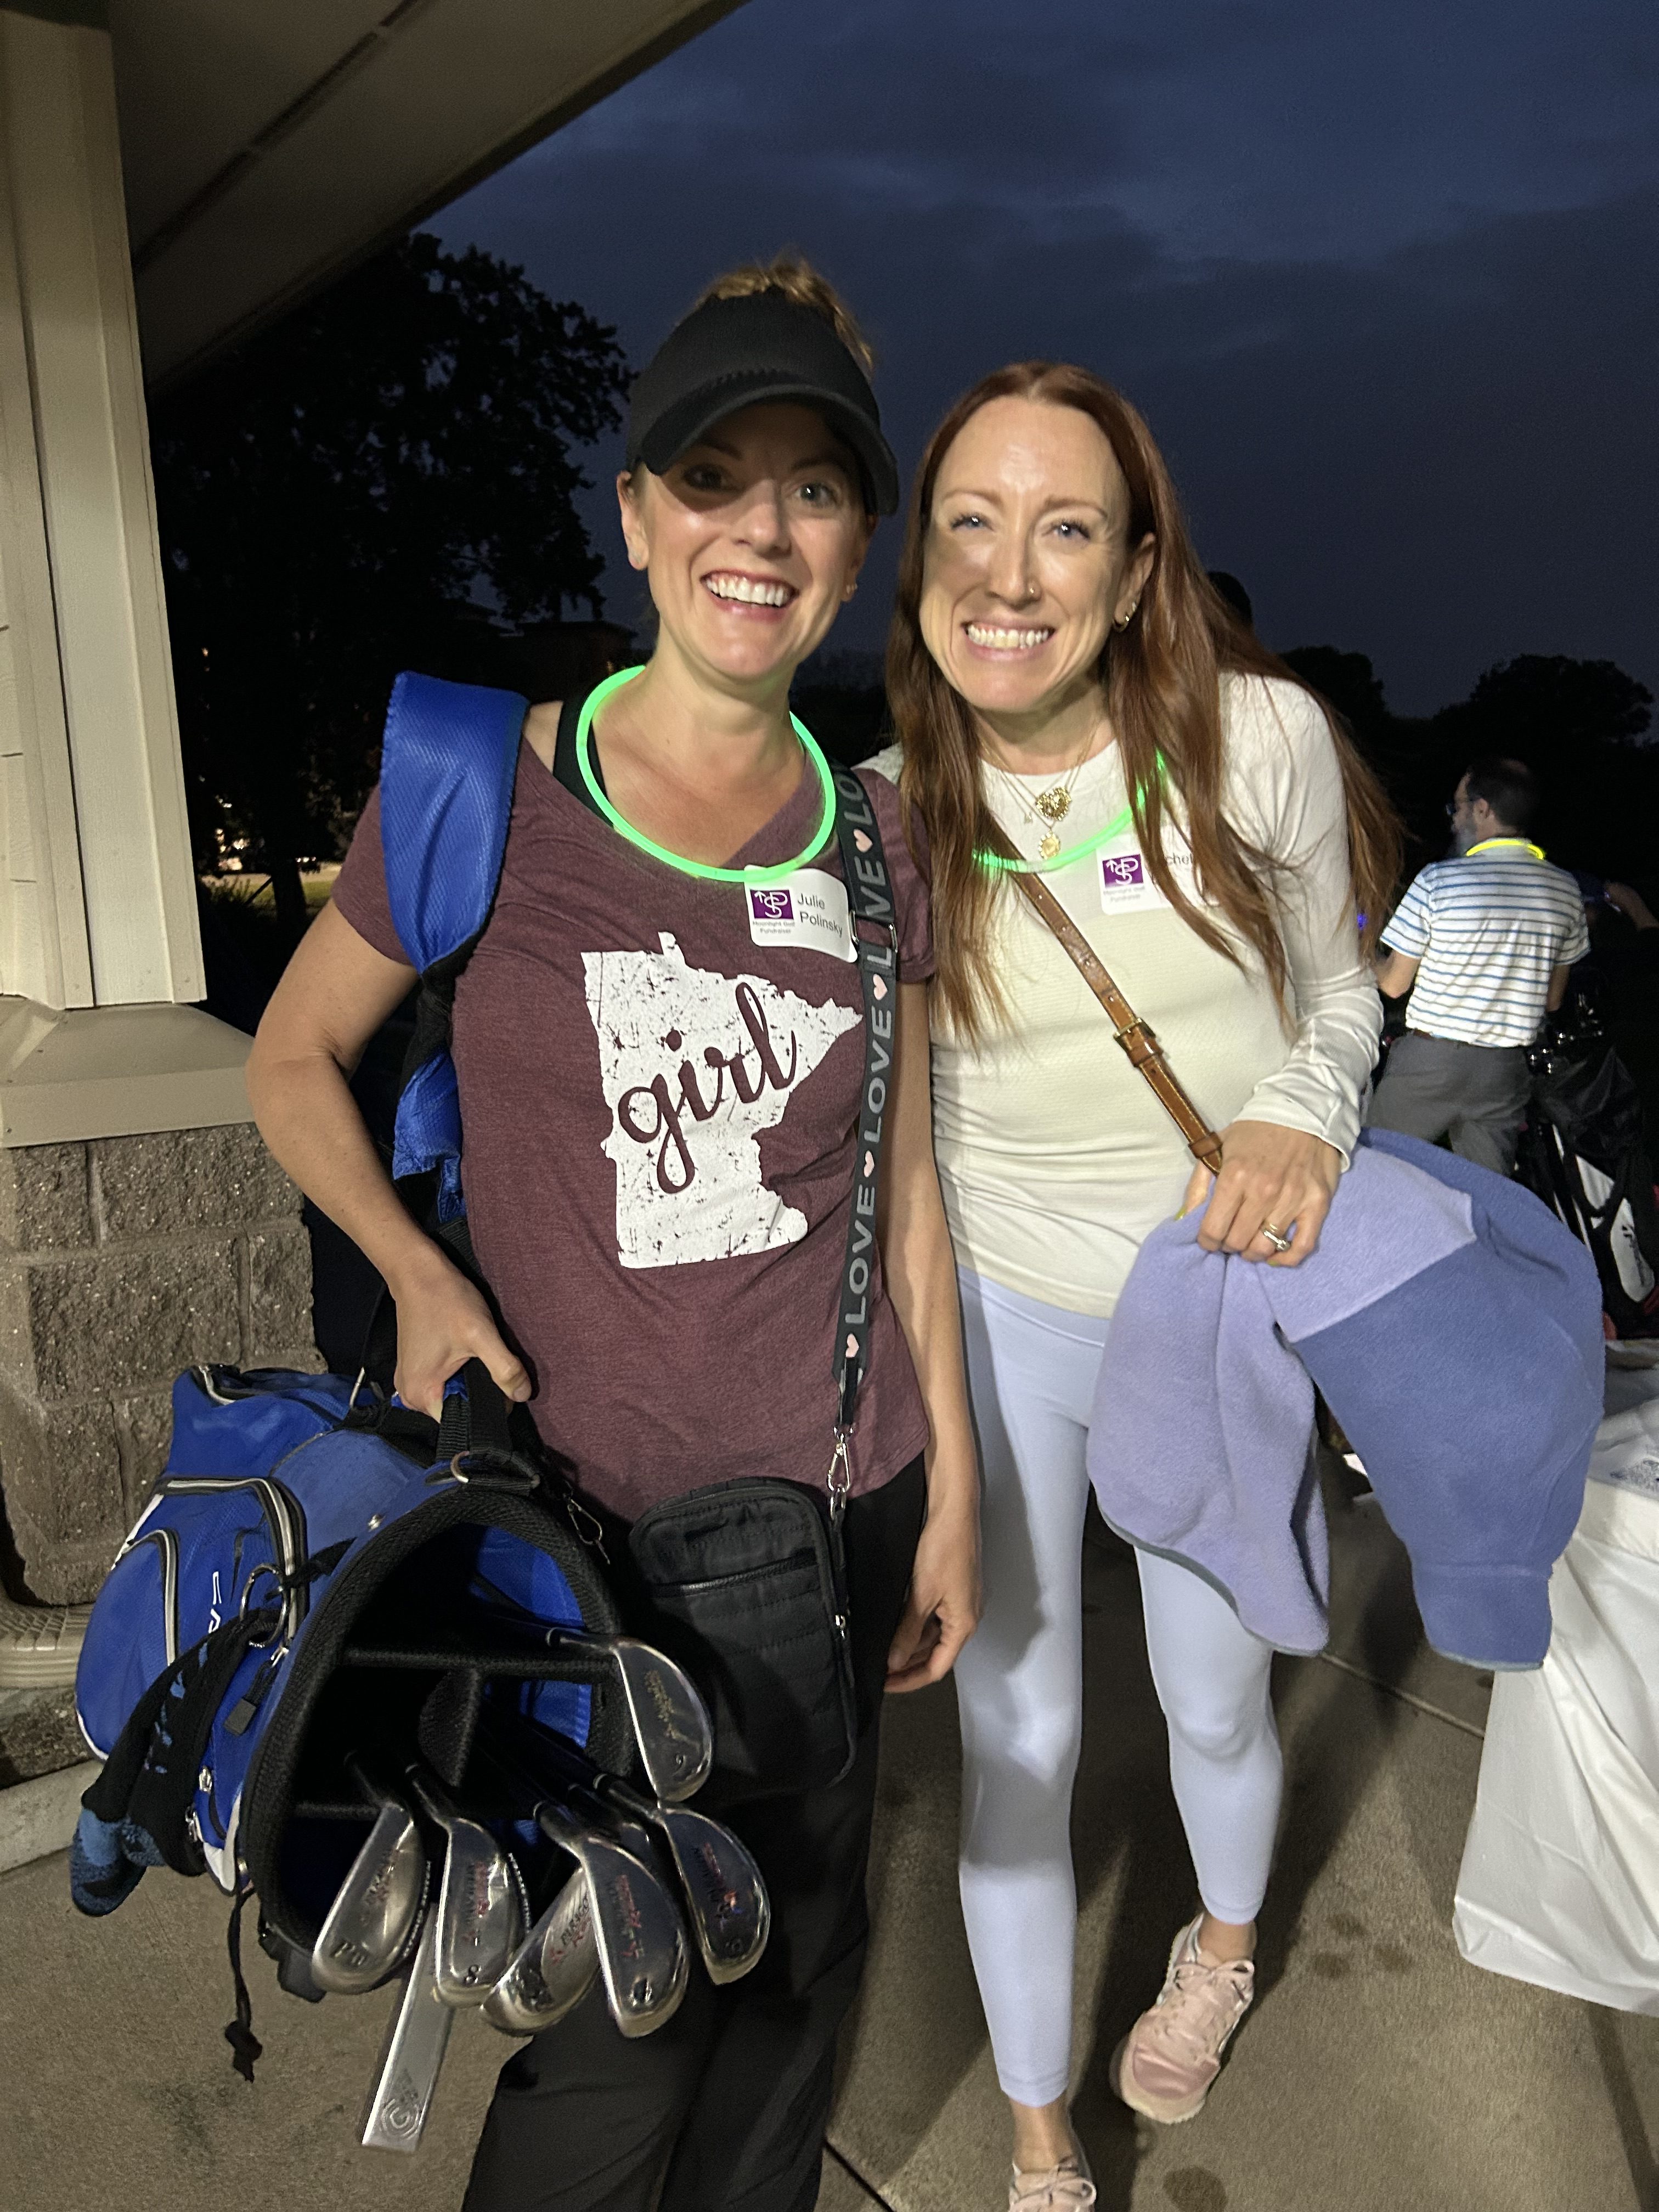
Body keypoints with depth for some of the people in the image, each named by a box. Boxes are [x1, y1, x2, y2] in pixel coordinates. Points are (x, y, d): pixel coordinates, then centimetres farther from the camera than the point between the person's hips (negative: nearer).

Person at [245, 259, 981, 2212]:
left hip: (840, 1493, 4)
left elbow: (903, 1185, 8)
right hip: (585, 1515, -3)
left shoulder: (871, 840, 2)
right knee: (611, 2047, 7)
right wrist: (418, 1279, -13)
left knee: (792, 1974, 19)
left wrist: (952, 1488, 9)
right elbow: (293, 1061, 4)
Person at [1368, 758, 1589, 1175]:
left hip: (1430, 1061, -4)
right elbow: (1553, 1000, 11)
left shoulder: (1438, 880, -12)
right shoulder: (1565, 890, 3)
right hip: (1506, 1069, 4)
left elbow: (1394, 984, -5)